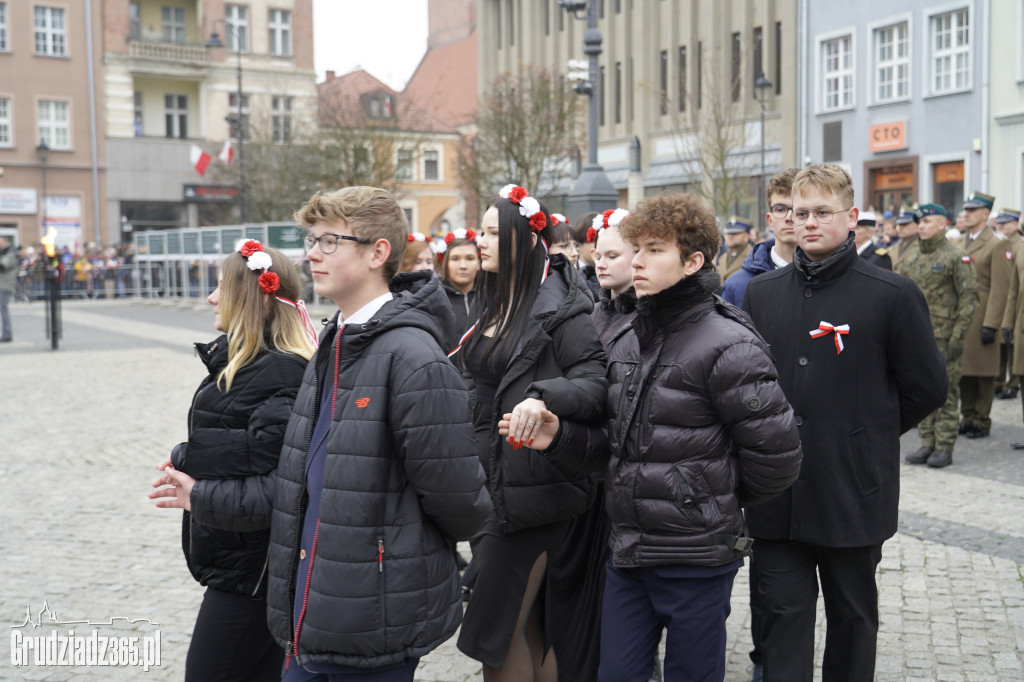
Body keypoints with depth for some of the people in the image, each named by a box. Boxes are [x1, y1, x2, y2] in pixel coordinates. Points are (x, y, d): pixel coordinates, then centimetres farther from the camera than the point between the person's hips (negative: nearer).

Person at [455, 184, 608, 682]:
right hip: (491, 483, 8)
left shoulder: (561, 310, -11)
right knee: (528, 629, 15)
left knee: (495, 630, -4)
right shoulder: (496, 309, 15)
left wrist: (543, 397, -36)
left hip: (530, 487, -8)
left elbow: (597, 384, -21)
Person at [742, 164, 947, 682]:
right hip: (778, 497, 3)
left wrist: (872, 434, 2)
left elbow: (926, 389, -1)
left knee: (853, 615, 14)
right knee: (783, 612, 7)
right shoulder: (761, 293, 6)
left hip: (855, 491, -2)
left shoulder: (893, 295, -7)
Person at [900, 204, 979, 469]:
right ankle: (927, 444, 17)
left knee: (946, 391, -1)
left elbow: (969, 297, -9)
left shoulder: (956, 256, -7)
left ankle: (944, 447, 5)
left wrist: (958, 336, -14)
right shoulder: (911, 258, 11)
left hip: (944, 337, -6)